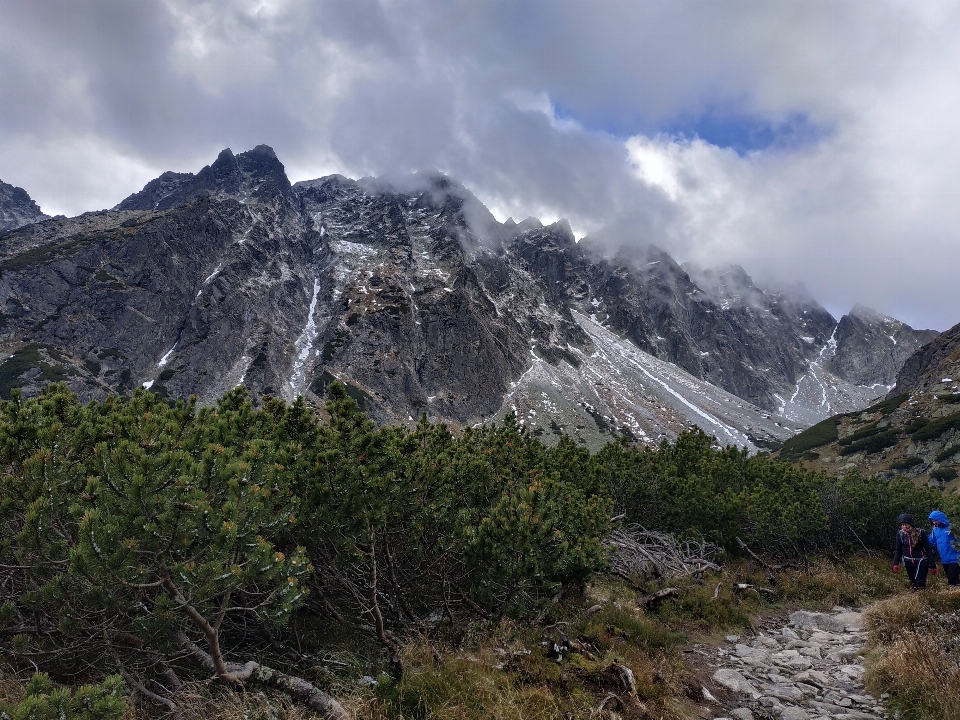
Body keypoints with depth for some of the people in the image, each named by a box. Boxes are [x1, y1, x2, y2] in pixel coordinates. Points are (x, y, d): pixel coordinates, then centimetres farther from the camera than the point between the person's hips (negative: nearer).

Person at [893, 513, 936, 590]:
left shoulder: (921, 533, -12)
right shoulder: (900, 533, -3)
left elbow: (928, 549, -8)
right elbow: (898, 550, 5)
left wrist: (932, 565, -10)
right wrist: (896, 563, -5)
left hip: (921, 562, -3)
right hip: (908, 562, 3)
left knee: (919, 585, -10)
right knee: (913, 583, 8)